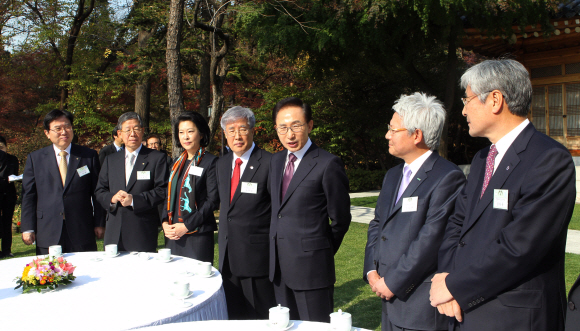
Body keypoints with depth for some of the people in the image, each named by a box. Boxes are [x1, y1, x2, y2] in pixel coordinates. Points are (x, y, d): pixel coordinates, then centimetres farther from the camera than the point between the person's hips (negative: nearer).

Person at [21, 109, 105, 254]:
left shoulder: (89, 156, 5)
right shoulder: (35, 158, 8)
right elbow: (28, 196, 7)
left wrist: (99, 224, 1)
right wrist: (27, 228, 1)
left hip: (82, 233, -1)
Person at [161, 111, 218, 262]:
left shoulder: (210, 162, -6)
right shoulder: (177, 163, 15)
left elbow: (213, 200, -11)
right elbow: (169, 197, 17)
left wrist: (187, 226, -14)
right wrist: (165, 223, 1)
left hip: (198, 235, -6)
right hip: (173, 235, 6)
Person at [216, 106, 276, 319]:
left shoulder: (269, 163, -13)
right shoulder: (222, 164, 10)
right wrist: (224, 241, 17)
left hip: (257, 254, -7)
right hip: (228, 254, 7)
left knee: (260, 317, 5)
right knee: (233, 315, 18)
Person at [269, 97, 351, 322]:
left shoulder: (328, 164, -13)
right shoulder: (276, 161, 10)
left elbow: (341, 219, -8)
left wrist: (321, 253, 3)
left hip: (311, 268, -7)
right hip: (279, 268, 7)